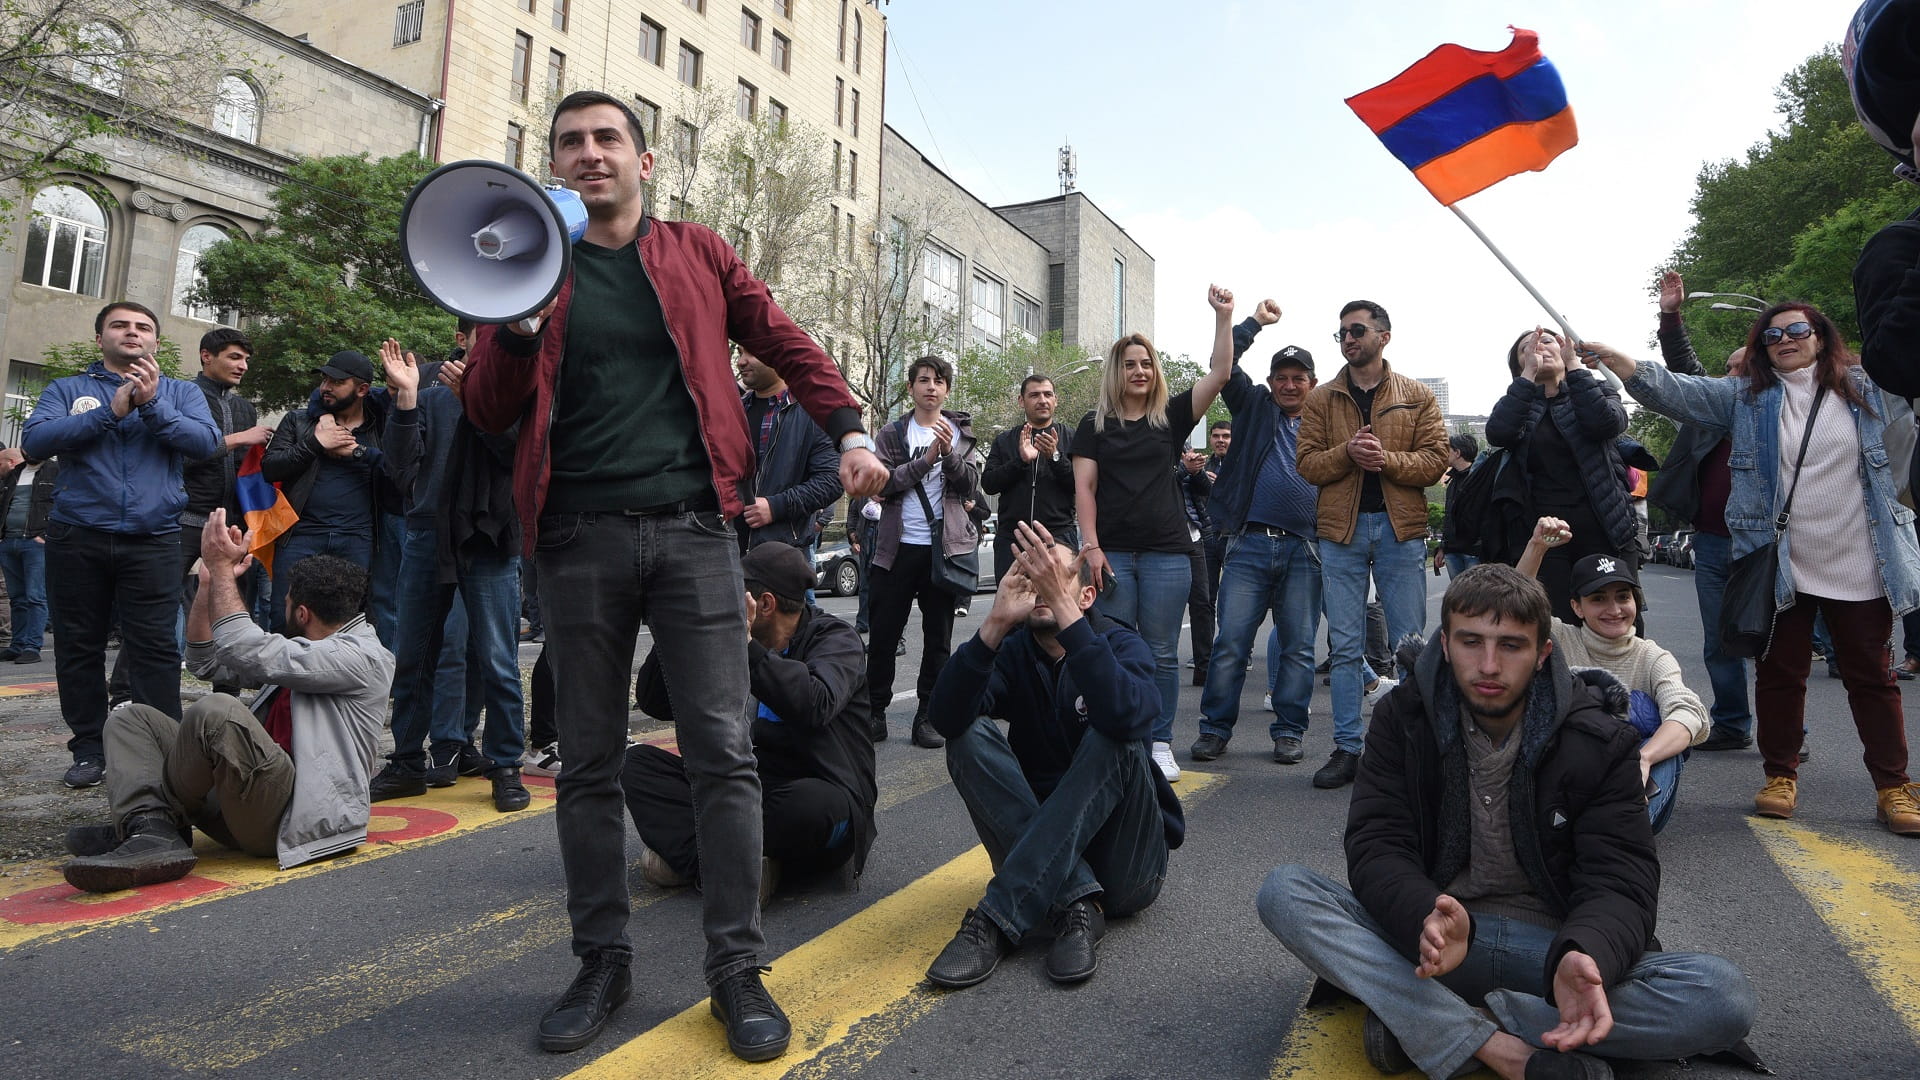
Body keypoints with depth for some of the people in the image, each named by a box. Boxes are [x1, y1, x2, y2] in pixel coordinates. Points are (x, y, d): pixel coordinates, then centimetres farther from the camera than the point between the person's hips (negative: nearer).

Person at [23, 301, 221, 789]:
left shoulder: (181, 393, 11)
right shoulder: (67, 390, 11)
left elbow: (206, 442, -6)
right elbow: (34, 442, -6)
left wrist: (153, 404, -16)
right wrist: (111, 411, -12)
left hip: (153, 540, -2)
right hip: (77, 538, 2)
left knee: (156, 648, -5)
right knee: (79, 647, 7)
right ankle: (89, 748, 17)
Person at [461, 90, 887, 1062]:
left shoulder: (697, 253, 13)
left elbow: (787, 345, 13)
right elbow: (487, 414, 10)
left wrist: (850, 433, -1)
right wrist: (517, 326, -9)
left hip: (692, 527, -1)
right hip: (579, 538, 2)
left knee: (723, 753, -4)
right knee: (588, 763, 7)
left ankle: (736, 969, 8)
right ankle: (602, 962, 22)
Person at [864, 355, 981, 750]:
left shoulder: (961, 432, 11)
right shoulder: (892, 434, 7)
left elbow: (971, 484, -1)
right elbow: (882, 484, -7)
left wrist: (949, 453, -17)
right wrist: (926, 459, -15)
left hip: (945, 546, 1)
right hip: (899, 547, -1)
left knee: (938, 636, 5)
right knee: (884, 632, 2)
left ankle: (927, 714, 13)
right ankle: (875, 711, 14)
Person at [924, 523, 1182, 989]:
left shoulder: (1122, 645, -5)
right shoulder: (1012, 652, 2)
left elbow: (1127, 715, -32)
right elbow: (948, 719, -20)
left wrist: (1062, 609, -36)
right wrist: (995, 624, -31)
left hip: (1124, 863, -2)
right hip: (1042, 856, 2)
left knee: (1114, 737, -28)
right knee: (970, 736, -18)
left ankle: (998, 918, -31)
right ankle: (1077, 904, -27)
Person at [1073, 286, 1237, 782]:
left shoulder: (1171, 417, 9)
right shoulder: (1095, 425, 7)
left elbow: (1220, 373, 0)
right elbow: (1084, 487, 2)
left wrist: (1224, 316, -9)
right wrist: (1090, 545, -7)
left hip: (1167, 551, 1)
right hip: (1112, 552, -1)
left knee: (1162, 652, 5)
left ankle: (1160, 743, 14)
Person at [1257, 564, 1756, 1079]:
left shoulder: (1599, 741, -2)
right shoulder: (1403, 720, -2)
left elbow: (1620, 879, -10)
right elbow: (1377, 848, -12)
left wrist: (1583, 955, -35)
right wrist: (1428, 919, -36)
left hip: (1551, 947, 1)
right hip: (1433, 940, 0)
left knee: (1725, 997, -27)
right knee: (1283, 891, -26)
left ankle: (1422, 1021, -28)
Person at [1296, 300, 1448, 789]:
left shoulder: (1417, 396, 6)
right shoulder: (1321, 399, 9)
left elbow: (1436, 460, -2)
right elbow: (1307, 464, 2)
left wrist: (1387, 459, -17)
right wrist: (1347, 452, -15)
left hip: (1401, 528, -1)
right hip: (1340, 530, 1)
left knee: (1410, 646, 4)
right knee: (1345, 646, 4)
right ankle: (1347, 749, 11)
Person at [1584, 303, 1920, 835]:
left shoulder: (1867, 390, 5)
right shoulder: (1745, 398, 2)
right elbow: (1675, 391, -10)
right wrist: (1616, 361, -23)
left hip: (1861, 568, 1)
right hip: (1777, 567, 0)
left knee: (1871, 676, 9)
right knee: (1779, 674, 8)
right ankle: (1781, 775, 21)